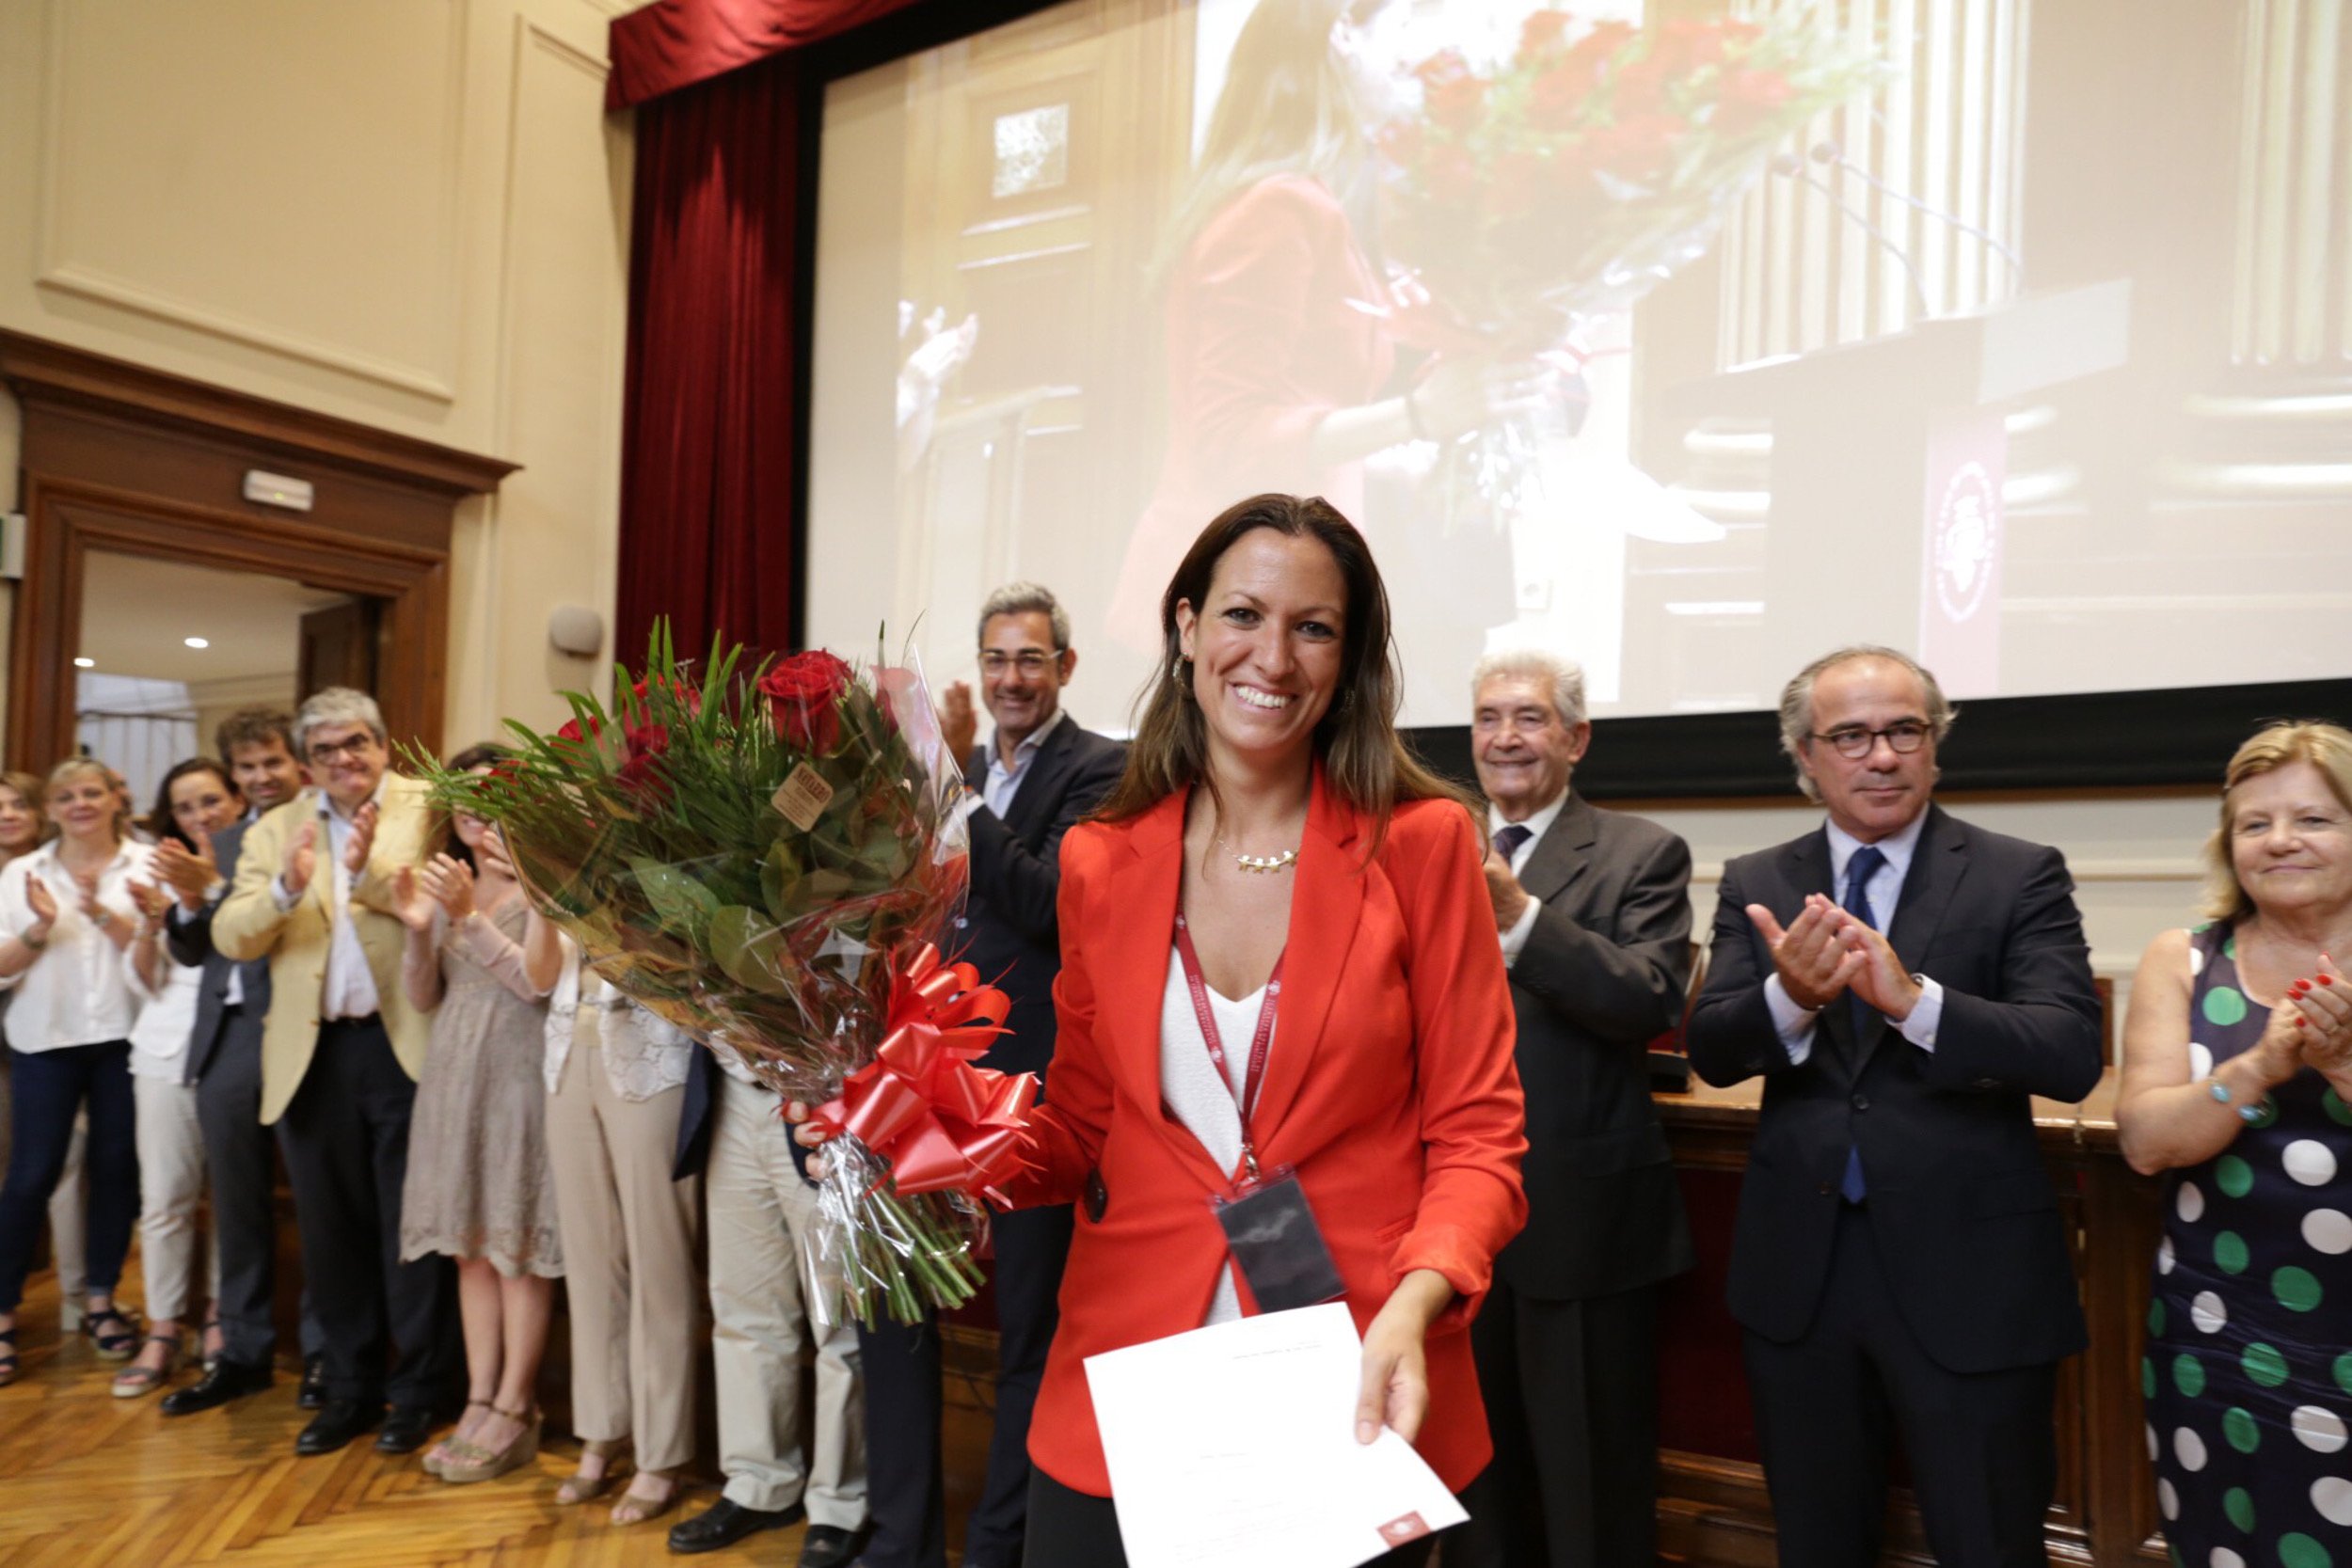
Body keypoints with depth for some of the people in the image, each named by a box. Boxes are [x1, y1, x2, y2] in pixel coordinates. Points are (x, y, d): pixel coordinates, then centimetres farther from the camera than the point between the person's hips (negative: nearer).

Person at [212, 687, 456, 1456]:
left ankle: (417, 1390, 20)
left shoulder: (429, 810, -2)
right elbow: (231, 938, -2)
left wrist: (369, 870, -27)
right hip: (313, 1055, 4)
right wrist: (285, 888, -20)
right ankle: (350, 1386, 29)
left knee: (412, 1226, 6)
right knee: (331, 1227, 14)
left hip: (407, 1046, -4)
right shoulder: (275, 830, 8)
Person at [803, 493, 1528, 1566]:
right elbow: (1078, 1131, 8)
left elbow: (1476, 1134, -5)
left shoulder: (1420, 843, -7)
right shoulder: (1101, 861, 1)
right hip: (1125, 1400, 2)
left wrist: (1412, 1306, -22)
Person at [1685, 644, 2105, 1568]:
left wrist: (1913, 999, -33)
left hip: (1967, 1274, -2)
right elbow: (1710, 1051, -8)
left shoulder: (2020, 877, -5)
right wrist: (1790, 998, -29)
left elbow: (2072, 1056, -17)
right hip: (1797, 1271, 3)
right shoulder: (1756, 886, 2)